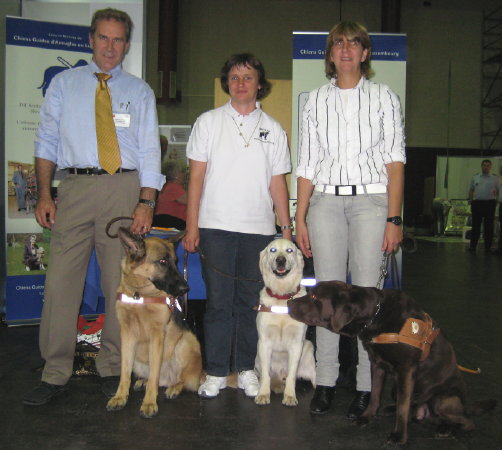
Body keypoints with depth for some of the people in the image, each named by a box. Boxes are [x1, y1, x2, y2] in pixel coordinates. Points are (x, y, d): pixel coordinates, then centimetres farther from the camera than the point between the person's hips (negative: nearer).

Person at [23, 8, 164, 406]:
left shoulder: (140, 91, 12)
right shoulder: (64, 83, 13)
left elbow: (149, 150, 5)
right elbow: (47, 141, 9)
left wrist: (146, 202, -6)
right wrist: (44, 194, -2)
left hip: (124, 187, 0)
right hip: (74, 186, 1)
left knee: (120, 283, 3)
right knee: (61, 280, -2)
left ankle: (112, 369, 16)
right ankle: (56, 374, 9)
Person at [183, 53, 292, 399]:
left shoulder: (273, 129, 11)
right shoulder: (208, 122, 8)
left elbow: (278, 183, 9)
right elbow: (196, 177, 4)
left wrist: (287, 229, 3)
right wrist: (191, 226, -3)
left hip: (259, 228, 1)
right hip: (216, 226, -1)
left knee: (251, 302, 6)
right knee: (218, 302, 2)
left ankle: (246, 369, 19)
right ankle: (216, 373, 12)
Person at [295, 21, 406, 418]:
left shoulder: (383, 97, 7)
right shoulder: (316, 100, 13)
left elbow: (395, 161, 2)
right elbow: (307, 164, 12)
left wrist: (394, 218, -6)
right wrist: (300, 218, 6)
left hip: (371, 200, -2)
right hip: (325, 202, 2)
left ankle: (367, 386, 6)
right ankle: (326, 381, 12)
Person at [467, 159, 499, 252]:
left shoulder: (495, 178, 8)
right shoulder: (475, 177, 12)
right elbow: (471, 190, 14)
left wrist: (496, 194, -13)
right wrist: (470, 201, 5)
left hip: (490, 203, -1)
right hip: (477, 203, 1)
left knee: (489, 226, 2)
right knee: (476, 225, 1)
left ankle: (488, 247, 10)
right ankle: (472, 246, 4)